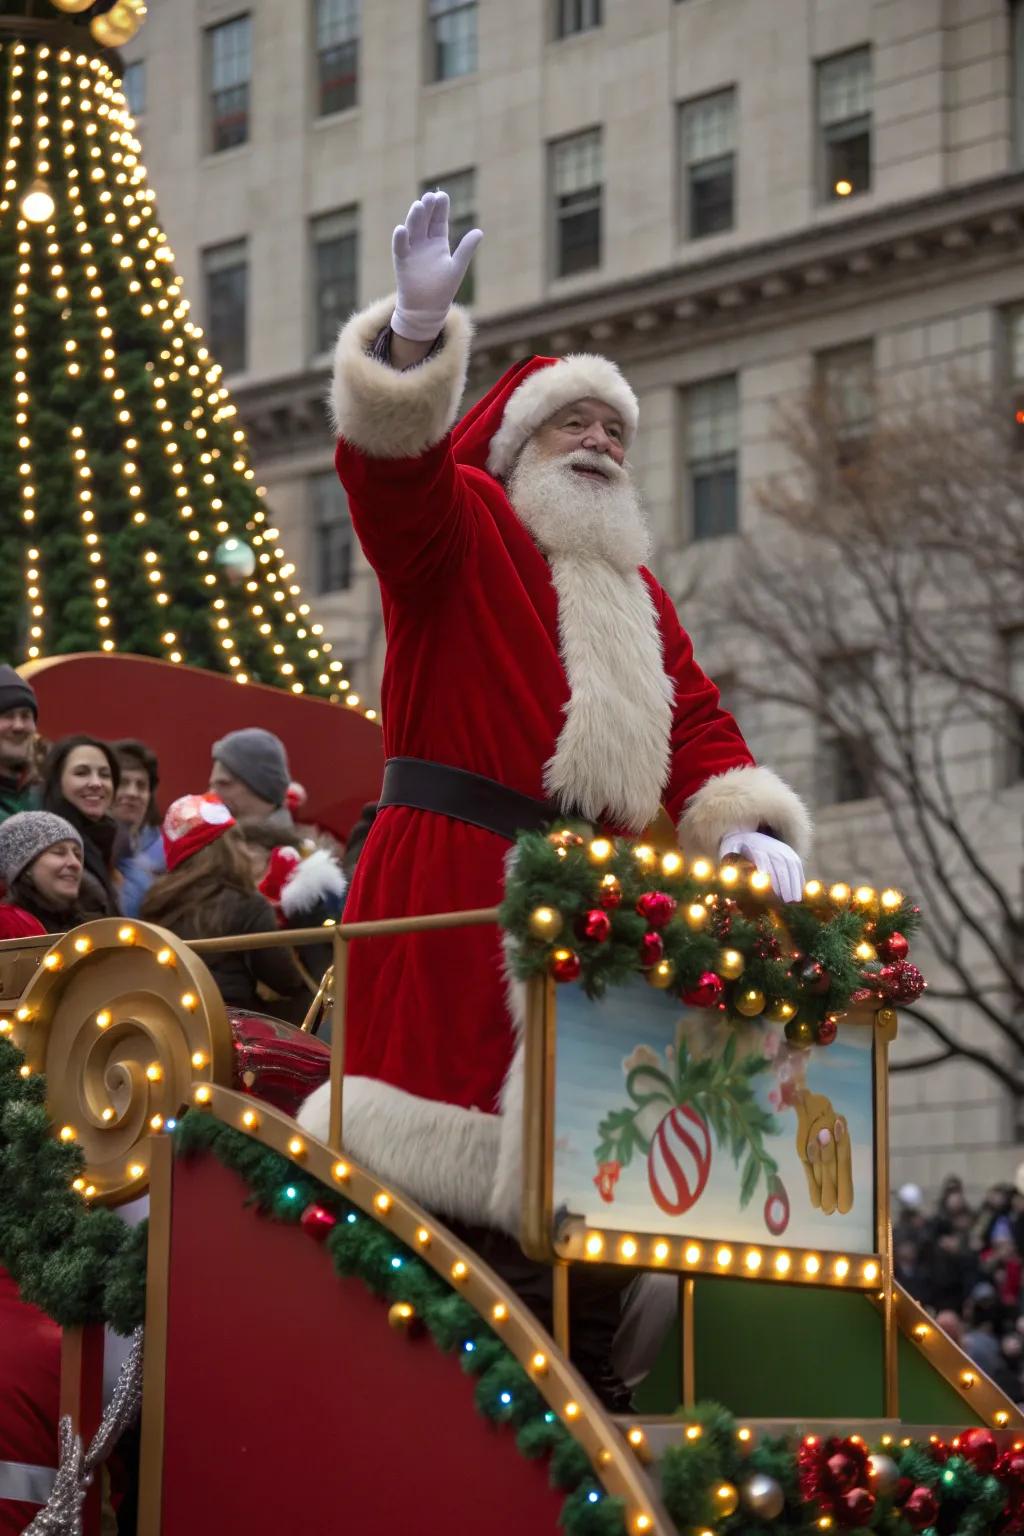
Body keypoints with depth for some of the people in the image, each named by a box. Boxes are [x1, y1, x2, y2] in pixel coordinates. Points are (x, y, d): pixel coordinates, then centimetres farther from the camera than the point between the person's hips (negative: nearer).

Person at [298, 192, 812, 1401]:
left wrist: (751, 828, -5)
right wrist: (418, 326, -32)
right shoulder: (461, 527, 7)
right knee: (448, 1143, -11)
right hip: (452, 883, -6)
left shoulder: (637, 597, 25)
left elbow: (697, 728, 15)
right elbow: (393, 466, -15)